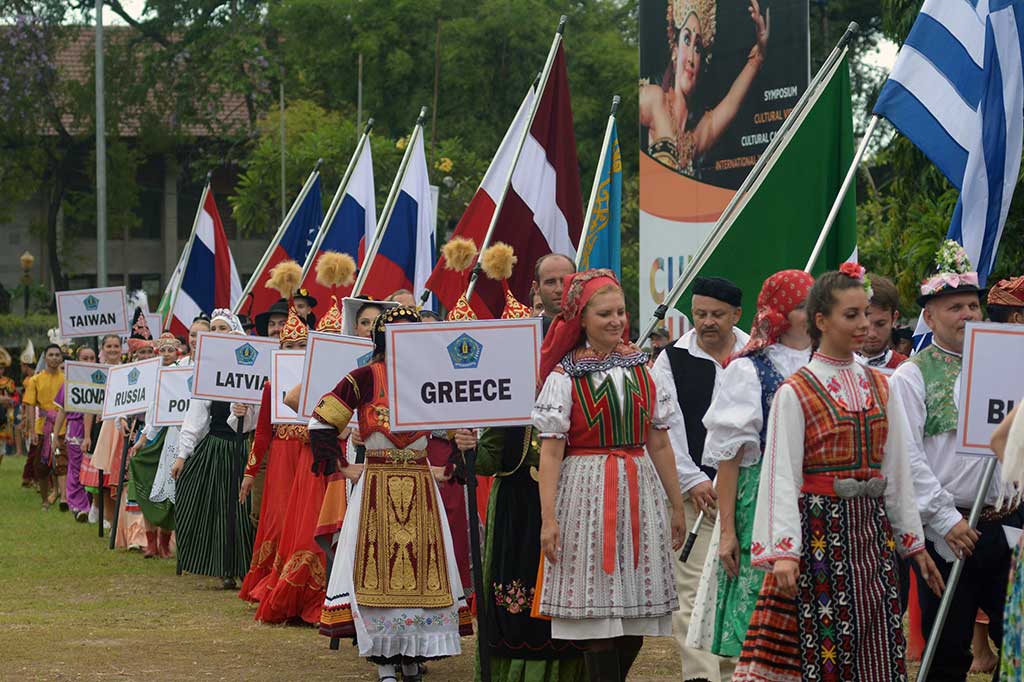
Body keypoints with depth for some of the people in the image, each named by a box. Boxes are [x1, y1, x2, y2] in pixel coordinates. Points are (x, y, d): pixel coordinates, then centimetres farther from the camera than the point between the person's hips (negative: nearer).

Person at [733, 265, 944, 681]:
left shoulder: (878, 387, 10)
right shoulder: (795, 393, -7)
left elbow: (896, 468, 14)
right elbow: (782, 476, -12)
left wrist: (914, 542, 14)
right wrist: (783, 550, -21)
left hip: (871, 529, 5)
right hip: (821, 529, -5)